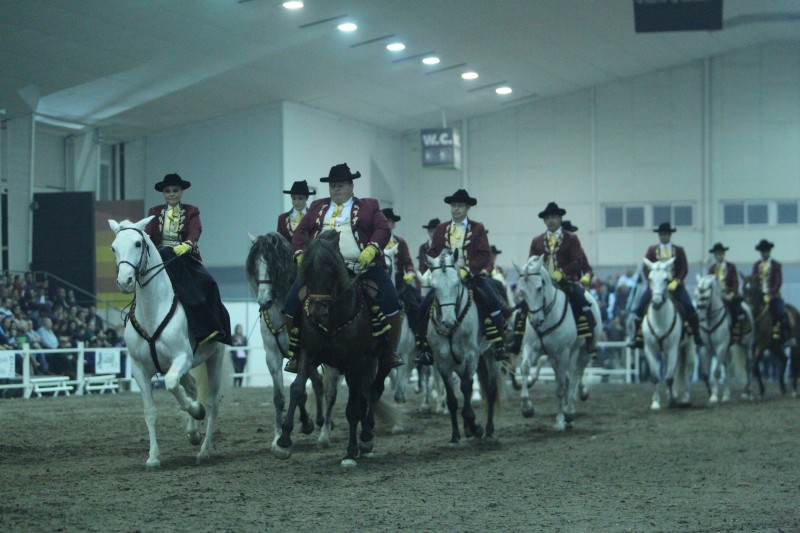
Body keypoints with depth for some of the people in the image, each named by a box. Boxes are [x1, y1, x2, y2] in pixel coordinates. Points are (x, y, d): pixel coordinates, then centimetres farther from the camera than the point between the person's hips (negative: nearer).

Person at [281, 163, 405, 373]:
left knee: (390, 301, -19)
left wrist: (371, 249, -19)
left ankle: (391, 351, -5)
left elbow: (383, 229, 0)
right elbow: (300, 231, 17)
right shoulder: (317, 207, 22)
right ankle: (295, 352, 3)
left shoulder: (368, 206, 12)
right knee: (293, 301, -9)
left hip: (362, 267, -2)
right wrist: (300, 254, -2)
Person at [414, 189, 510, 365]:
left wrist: (467, 270, -19)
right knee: (425, 305, -14)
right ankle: (424, 349, -5)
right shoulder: (441, 229, 14)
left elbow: (484, 255, -5)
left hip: (473, 276, -2)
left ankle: (499, 347, -20)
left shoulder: (478, 229, 6)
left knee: (493, 302, -24)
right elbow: (432, 254, 10)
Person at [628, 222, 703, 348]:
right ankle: (637, 337, -1)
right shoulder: (652, 250, 8)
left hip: (674, 284, -1)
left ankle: (696, 335, -5)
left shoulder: (679, 250, 7)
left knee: (689, 307, -19)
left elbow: (684, 269, 0)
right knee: (640, 307, -14)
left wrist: (676, 282, -15)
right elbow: (646, 268, 3)